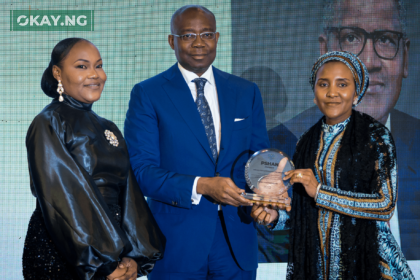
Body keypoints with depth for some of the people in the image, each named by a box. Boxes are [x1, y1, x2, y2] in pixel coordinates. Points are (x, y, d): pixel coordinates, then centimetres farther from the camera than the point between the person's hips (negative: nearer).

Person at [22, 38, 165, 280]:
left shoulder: (108, 130, 11)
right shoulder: (48, 125, -8)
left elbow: (128, 193, 4)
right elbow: (63, 200, -15)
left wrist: (133, 256, -9)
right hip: (60, 257, -5)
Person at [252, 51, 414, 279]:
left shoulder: (376, 137, -8)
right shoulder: (307, 142, 6)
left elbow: (385, 205, -16)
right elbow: (303, 208, 12)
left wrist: (320, 192, -18)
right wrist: (277, 216, -8)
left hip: (364, 257, -4)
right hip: (315, 259, 4)